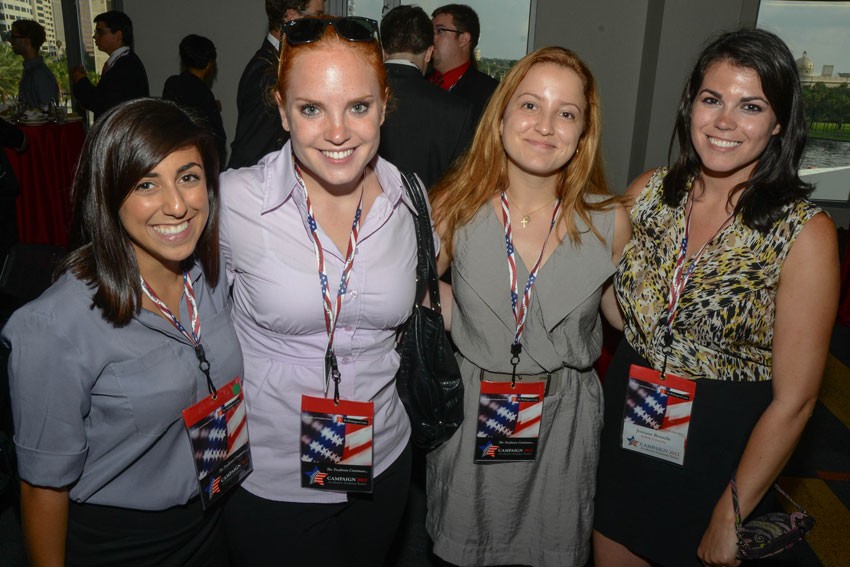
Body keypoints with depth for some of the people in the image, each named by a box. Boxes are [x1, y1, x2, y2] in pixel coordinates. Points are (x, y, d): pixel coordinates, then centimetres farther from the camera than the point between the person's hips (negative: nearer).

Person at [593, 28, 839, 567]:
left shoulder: (806, 233, -17)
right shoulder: (650, 191, -6)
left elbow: (794, 398, -14)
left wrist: (731, 518, -11)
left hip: (722, 454, -3)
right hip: (625, 433, 4)